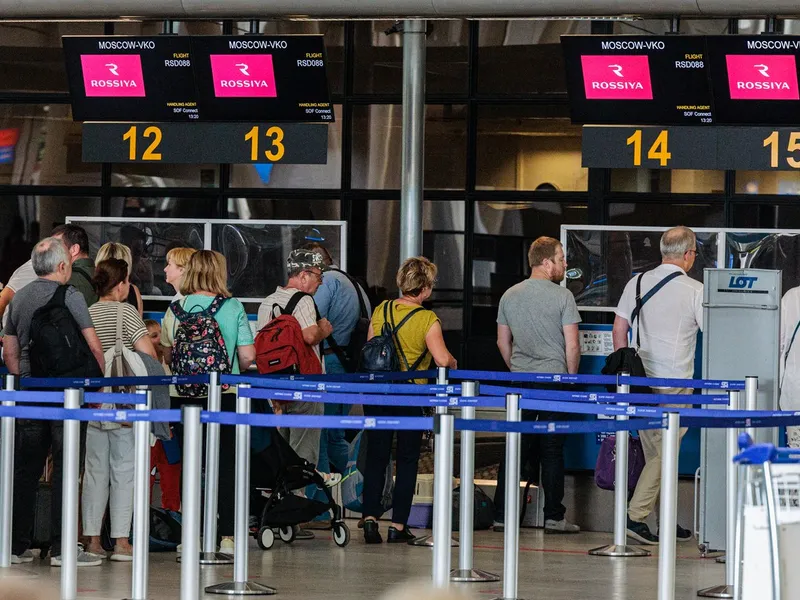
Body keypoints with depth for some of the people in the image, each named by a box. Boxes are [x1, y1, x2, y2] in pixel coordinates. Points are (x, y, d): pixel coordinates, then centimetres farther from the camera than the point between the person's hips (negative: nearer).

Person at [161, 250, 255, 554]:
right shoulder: (233, 308, -6)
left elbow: (167, 354, 5)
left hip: (184, 395, 2)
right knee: (225, 466, 4)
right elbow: (247, 357, -6)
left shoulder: (176, 309, -1)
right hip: (224, 394, -2)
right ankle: (226, 536, 1)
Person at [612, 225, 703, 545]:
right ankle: (636, 515, -11)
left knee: (654, 452, 13)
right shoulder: (695, 290, -8)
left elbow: (619, 329, 11)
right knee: (664, 452, -3)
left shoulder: (637, 283, 7)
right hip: (675, 382, -6)